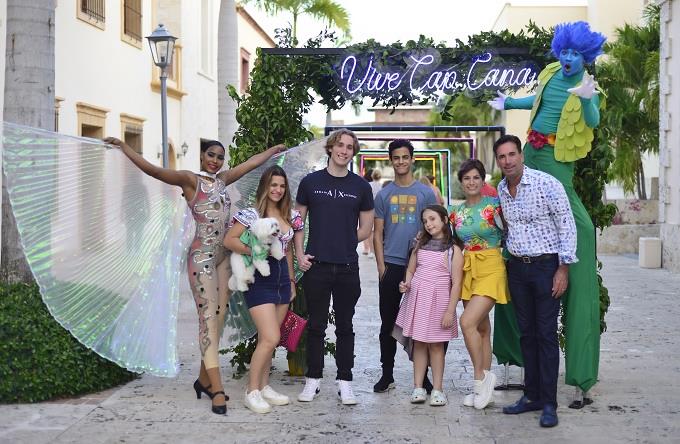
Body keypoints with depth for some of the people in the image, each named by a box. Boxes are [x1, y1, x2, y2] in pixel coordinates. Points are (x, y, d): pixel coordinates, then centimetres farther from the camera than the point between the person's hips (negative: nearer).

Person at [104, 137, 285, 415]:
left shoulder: (222, 179, 14)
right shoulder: (190, 180, -4)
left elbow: (253, 162, 27)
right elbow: (153, 170, -16)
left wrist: (274, 149, 40)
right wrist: (124, 148, -25)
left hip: (223, 257, 7)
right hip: (202, 256, -7)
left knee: (219, 319, 8)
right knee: (208, 319, -10)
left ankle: (204, 379, 19)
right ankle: (218, 391, -12)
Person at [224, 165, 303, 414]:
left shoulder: (289, 216, 10)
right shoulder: (251, 214, -9)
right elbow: (229, 240, -11)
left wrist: (291, 281, 17)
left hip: (282, 279, 6)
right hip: (259, 280, -6)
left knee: (267, 338, 11)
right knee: (271, 338, -12)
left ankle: (264, 386, 21)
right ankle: (252, 391, 1)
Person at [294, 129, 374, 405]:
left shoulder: (361, 186, 7)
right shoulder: (310, 182, 5)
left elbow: (366, 229, 11)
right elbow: (298, 221, 8)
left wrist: (343, 244, 3)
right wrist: (299, 253, -3)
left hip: (347, 267, 1)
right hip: (316, 266, -1)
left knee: (345, 327, 8)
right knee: (316, 325, 6)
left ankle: (344, 381, 15)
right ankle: (313, 379, 16)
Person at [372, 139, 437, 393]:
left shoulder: (425, 192, 4)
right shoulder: (383, 195, 8)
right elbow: (377, 234, 8)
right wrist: (381, 266, -2)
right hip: (390, 266, 1)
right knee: (388, 322, 7)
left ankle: (422, 375, 13)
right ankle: (387, 374, 16)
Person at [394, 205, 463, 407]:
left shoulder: (453, 248, -4)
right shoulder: (421, 244, 11)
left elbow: (456, 283, -7)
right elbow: (410, 270, 19)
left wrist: (450, 311, -12)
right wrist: (406, 284, -3)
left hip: (438, 299, -4)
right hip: (417, 297, 4)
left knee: (436, 344, 2)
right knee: (418, 342, 5)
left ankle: (437, 390, 9)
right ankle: (418, 388, 10)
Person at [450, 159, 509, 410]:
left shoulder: (494, 205, -5)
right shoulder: (456, 212, 9)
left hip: (490, 268, -5)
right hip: (467, 270, 5)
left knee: (468, 322, -19)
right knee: (481, 328, 10)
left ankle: (481, 377, -3)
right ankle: (484, 388, 17)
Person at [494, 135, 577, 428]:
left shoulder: (546, 183, -12)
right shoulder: (500, 190, 6)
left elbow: (567, 225, -11)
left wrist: (563, 269, -14)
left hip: (546, 265, -6)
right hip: (517, 268, 6)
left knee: (546, 335, -4)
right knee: (526, 334, 10)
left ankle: (549, 403, 2)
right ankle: (531, 395, 19)